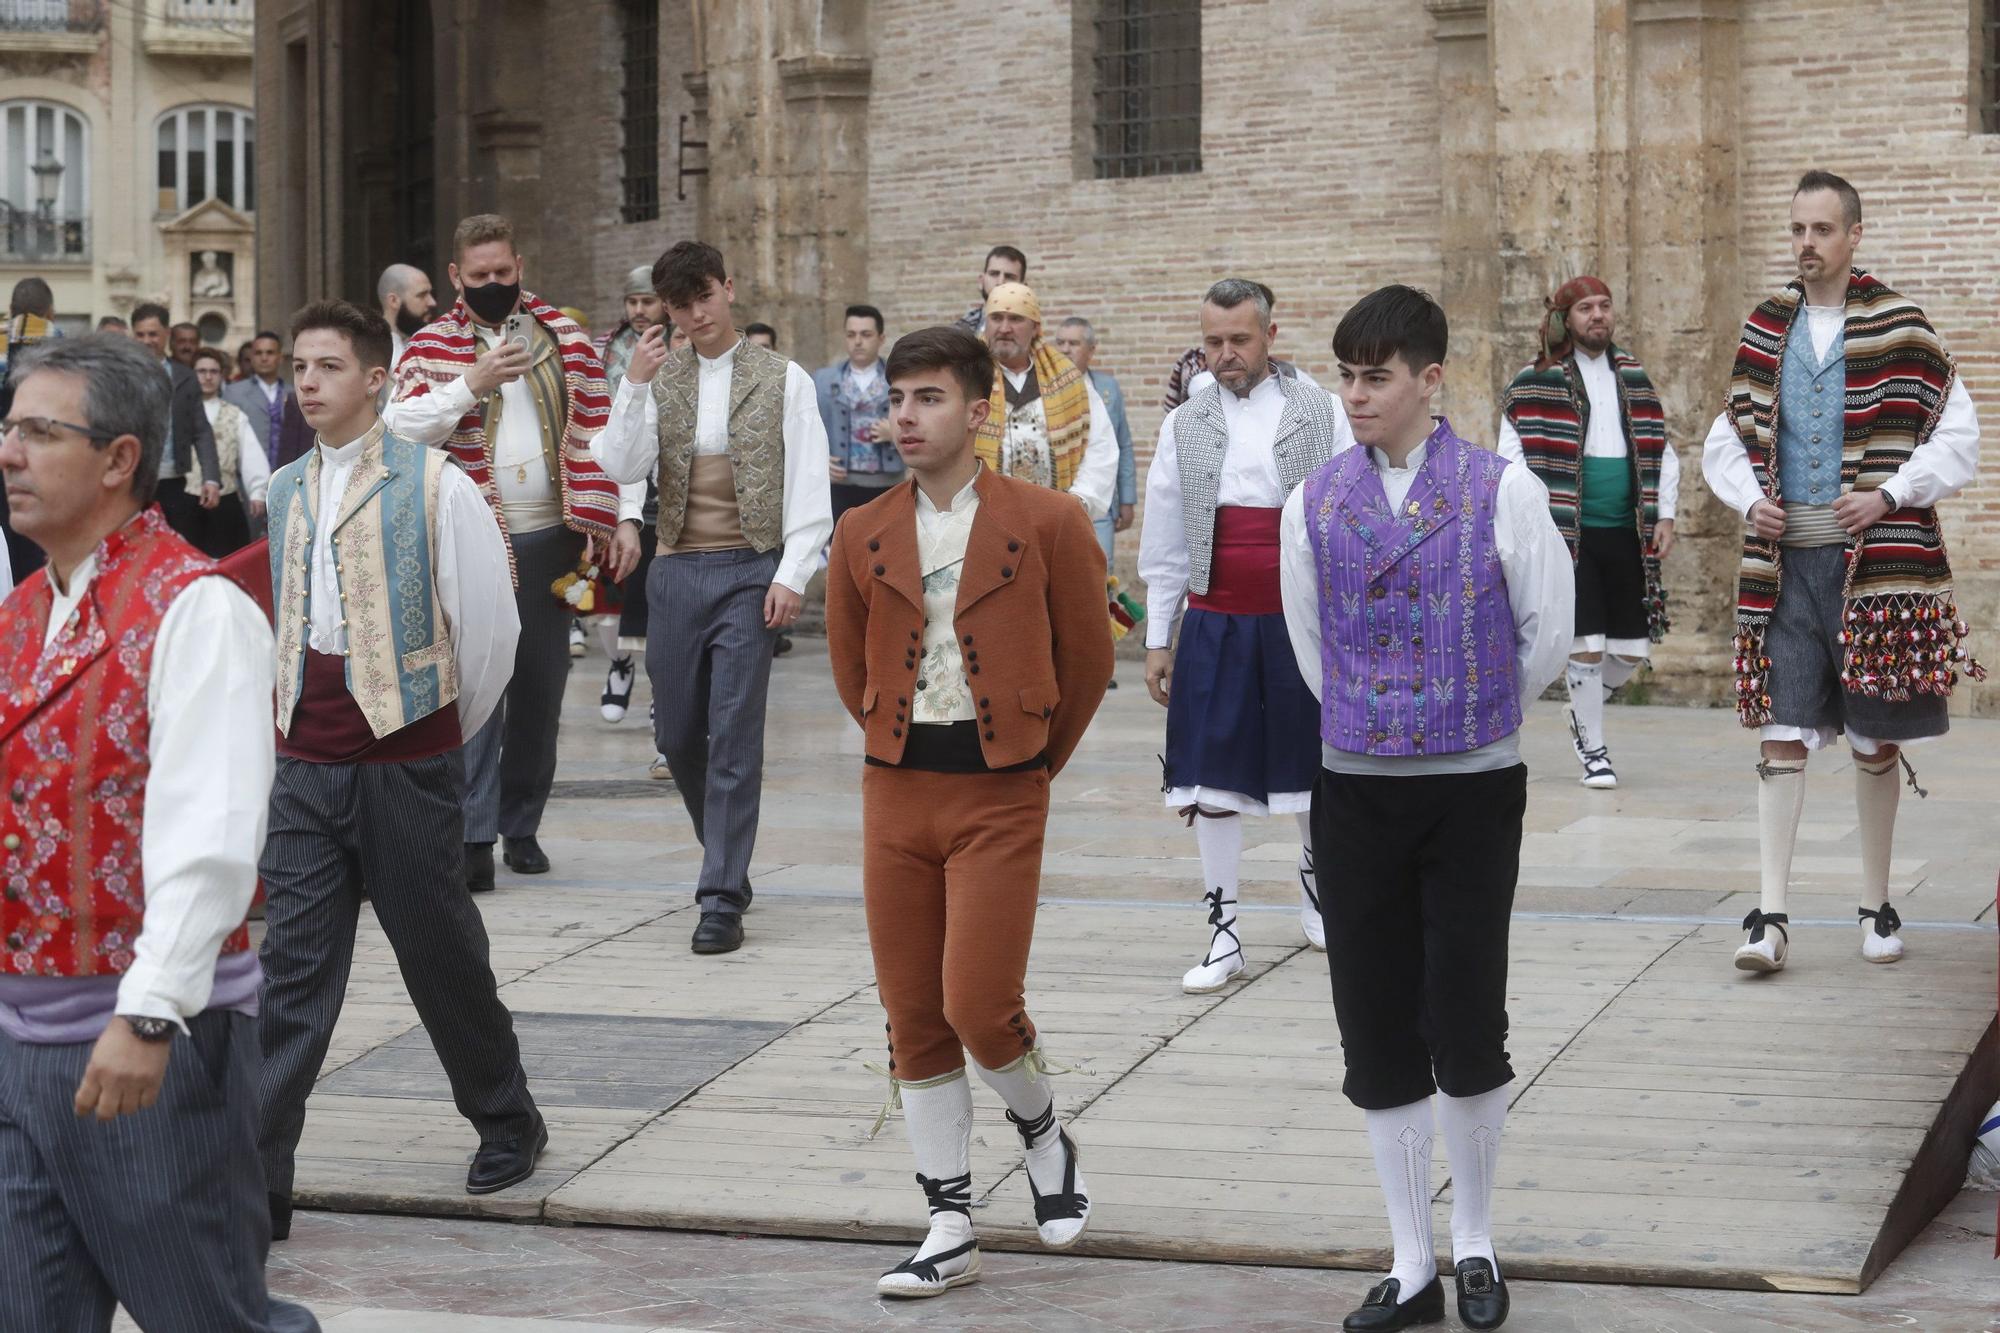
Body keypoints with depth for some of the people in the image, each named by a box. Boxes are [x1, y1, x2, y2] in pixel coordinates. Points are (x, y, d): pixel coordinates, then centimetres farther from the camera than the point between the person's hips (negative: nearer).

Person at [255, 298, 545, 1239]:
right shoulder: (281, 493, 10)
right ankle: (256, 1184, -2)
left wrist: (451, 727, 7)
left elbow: (489, 621, -3)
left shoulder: (434, 484, -7)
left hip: (406, 765, -4)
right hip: (306, 765, 4)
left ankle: (507, 1123, 30)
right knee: (291, 968, 0)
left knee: (440, 953, 8)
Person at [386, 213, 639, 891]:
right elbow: (400, 429, -10)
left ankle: (522, 826, 20)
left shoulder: (566, 340, 11)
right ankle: (474, 835, -11)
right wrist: (470, 384, -19)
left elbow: (604, 430, 9)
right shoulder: (431, 349, 4)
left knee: (541, 691, 8)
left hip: (550, 541, 3)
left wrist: (623, 517, -1)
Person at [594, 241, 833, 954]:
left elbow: (808, 486, -1)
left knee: (734, 734, -9)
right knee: (677, 734, 8)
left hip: (750, 570, -4)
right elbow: (623, 468, -2)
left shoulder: (782, 379, 2)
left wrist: (792, 575, -9)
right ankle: (727, 859, 29)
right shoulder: (659, 379, 10)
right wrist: (633, 385, -13)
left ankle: (722, 900, -7)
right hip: (676, 570, 4)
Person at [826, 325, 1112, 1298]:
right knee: (911, 1018, 4)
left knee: (977, 1005, -13)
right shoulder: (863, 536, 6)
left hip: (1001, 799, -4)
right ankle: (949, 1231, 14)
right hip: (895, 794, 4)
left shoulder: (1047, 524, -4)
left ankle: (1044, 1137, 20)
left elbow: (1088, 661, 4)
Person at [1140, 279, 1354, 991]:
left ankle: (1315, 882, 36)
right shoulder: (1184, 425, 4)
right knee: (1211, 781, -1)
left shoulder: (1321, 414, 0)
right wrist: (1157, 640, 6)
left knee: (1313, 772, 11)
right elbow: (1163, 543, 8)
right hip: (1215, 626, 1)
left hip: (1302, 622, -1)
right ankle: (1222, 934, 5)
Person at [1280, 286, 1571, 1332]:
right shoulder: (1314, 503, 3)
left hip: (1473, 786, -3)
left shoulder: (1502, 492, -6)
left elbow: (1547, 636, 3)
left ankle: (1474, 1247, 19)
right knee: (1376, 1036, 5)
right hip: (1354, 786, 3)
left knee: (1467, 1027, -1)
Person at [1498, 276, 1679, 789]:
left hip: (1628, 535, 4)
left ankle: (1584, 707, 31)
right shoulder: (1536, 382, 0)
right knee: (1587, 646, -6)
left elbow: (1661, 451, 17)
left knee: (1634, 648, 3)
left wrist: (1665, 515, 6)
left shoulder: (1635, 377, 14)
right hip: (1569, 533, -4)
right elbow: (1513, 458, -1)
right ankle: (1592, 749, 10)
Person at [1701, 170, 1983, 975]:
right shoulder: (1765, 328, 9)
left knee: (1876, 739, 6)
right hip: (1784, 558, 2)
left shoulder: (1899, 329, -1)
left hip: (1875, 558, -2)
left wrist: (1889, 495, -13)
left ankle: (1876, 908, 19)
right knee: (1781, 734, -4)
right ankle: (1770, 915, -6)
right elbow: (1726, 440, 17)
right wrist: (1749, 500, -2)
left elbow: (1958, 439, -1)